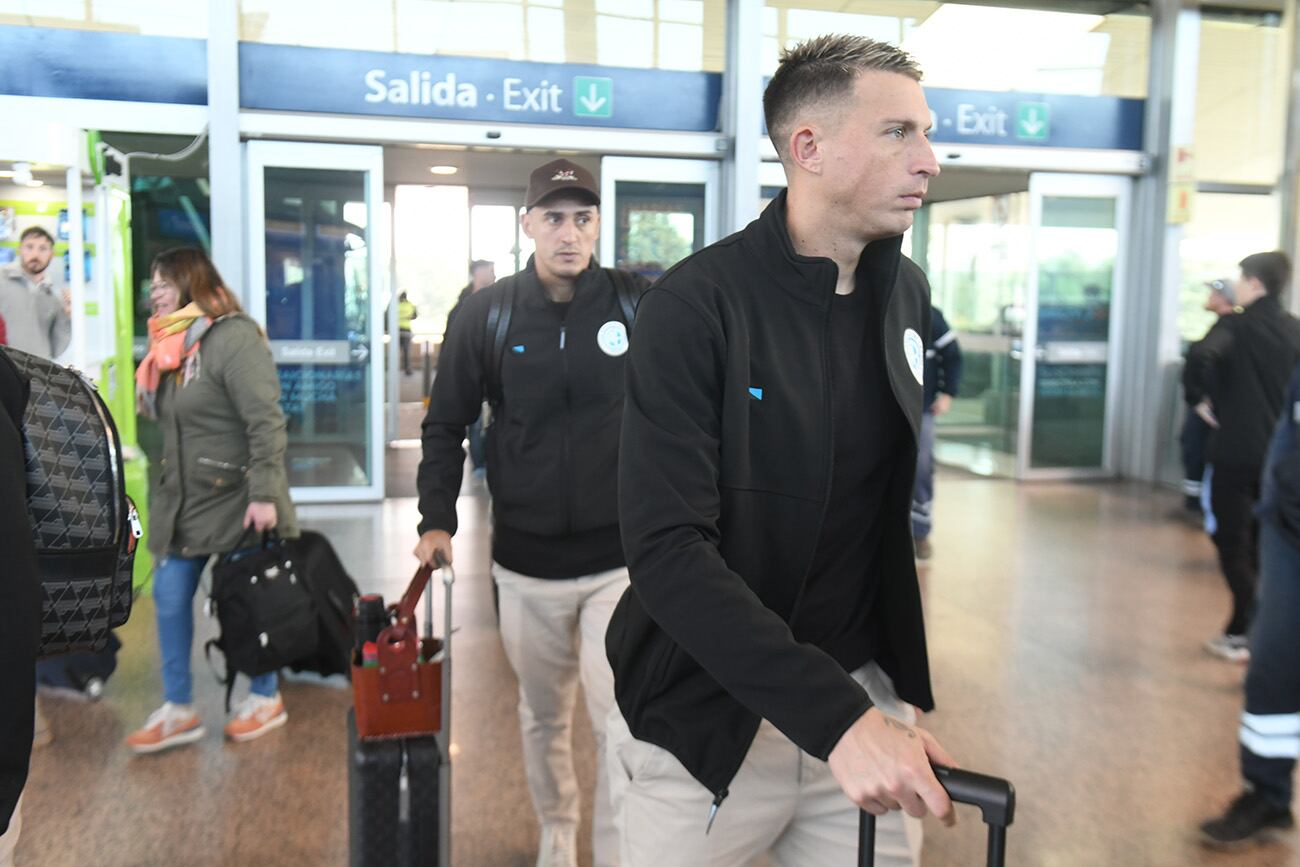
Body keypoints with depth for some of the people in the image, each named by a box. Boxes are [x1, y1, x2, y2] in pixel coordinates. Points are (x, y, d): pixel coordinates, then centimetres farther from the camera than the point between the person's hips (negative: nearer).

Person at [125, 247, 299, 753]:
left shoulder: (234, 337, -17)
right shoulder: (170, 344, 10)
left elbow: (266, 422, -21)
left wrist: (264, 494, -24)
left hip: (234, 498, -8)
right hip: (181, 501, 8)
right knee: (169, 600, 8)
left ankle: (266, 699, 24)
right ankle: (178, 710, 21)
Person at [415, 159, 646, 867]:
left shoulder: (642, 305, -5)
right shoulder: (487, 313, -3)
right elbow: (446, 424, 5)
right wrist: (436, 521, -3)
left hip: (621, 557, -2)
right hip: (525, 562, 2)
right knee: (542, 716, 18)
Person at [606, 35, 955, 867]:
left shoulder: (909, 293, 3)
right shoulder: (697, 304, -16)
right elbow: (667, 548, -23)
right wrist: (834, 716, -30)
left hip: (867, 702, 5)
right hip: (708, 720, -4)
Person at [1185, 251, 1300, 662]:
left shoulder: (1236, 325, -11)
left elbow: (1201, 357, -29)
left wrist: (1198, 398, -14)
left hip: (1236, 449, -6)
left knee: (1232, 541, 3)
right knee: (1261, 541, 18)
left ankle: (1242, 633, 1)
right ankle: (1248, 627, 26)